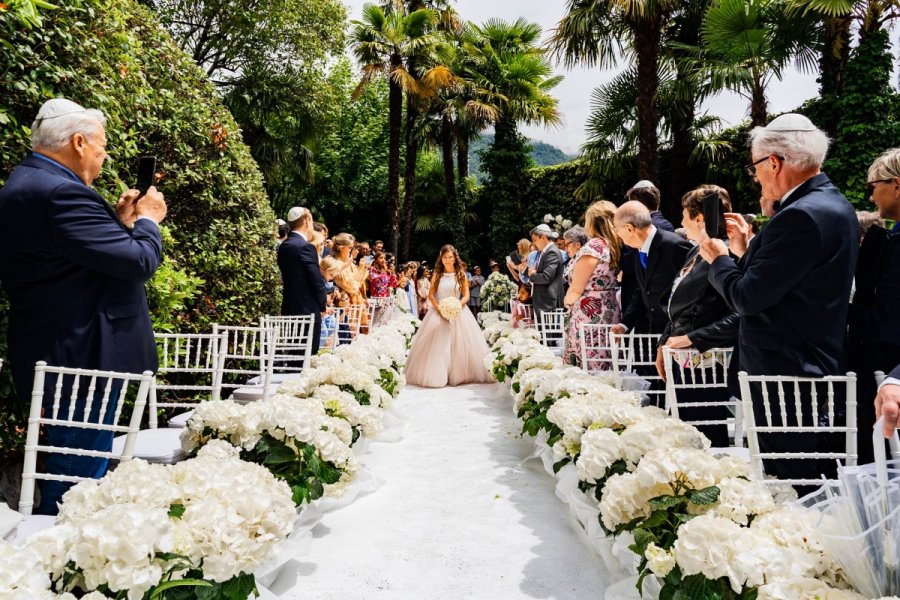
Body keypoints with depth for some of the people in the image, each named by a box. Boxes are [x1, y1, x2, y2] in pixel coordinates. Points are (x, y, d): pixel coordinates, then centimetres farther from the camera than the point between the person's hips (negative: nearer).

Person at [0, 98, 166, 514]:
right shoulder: (60, 192, -21)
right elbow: (139, 262, -22)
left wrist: (123, 221, 12)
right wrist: (147, 220, -5)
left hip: (56, 354, 11)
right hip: (83, 357, -11)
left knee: (65, 469, 23)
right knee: (80, 475, 0)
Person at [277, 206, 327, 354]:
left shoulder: (284, 246, 10)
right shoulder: (306, 247, -16)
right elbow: (317, 281, -17)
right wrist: (323, 305, 0)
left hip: (289, 308, 9)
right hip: (308, 310, -8)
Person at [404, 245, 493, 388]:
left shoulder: (461, 274, 4)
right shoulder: (437, 275, 5)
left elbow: (466, 295, 1)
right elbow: (431, 295, 2)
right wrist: (439, 307, -14)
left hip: (458, 312, 0)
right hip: (439, 311, 0)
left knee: (460, 344, -1)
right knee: (438, 344, -4)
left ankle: (460, 375, 8)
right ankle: (437, 376, 3)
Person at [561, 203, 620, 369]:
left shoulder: (593, 246, -12)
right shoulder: (614, 246, 10)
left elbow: (576, 289, -11)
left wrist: (567, 301, 9)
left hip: (589, 316, -8)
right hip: (609, 312, 8)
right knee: (604, 371, 10)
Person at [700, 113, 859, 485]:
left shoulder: (800, 216, -22)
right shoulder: (835, 205, 11)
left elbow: (746, 298, -20)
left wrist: (718, 259, -3)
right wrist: (746, 249, 11)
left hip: (784, 377, -10)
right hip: (824, 367, 10)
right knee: (821, 485, 21)